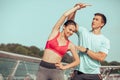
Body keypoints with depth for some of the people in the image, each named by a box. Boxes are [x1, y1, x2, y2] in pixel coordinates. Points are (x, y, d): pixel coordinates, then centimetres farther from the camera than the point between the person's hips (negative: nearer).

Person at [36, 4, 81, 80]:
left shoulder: (70, 45, 6)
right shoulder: (55, 32, 4)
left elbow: (77, 61, 13)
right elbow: (65, 15, -3)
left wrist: (65, 67, 2)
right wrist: (77, 7, 5)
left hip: (56, 70, 0)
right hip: (43, 68, 0)